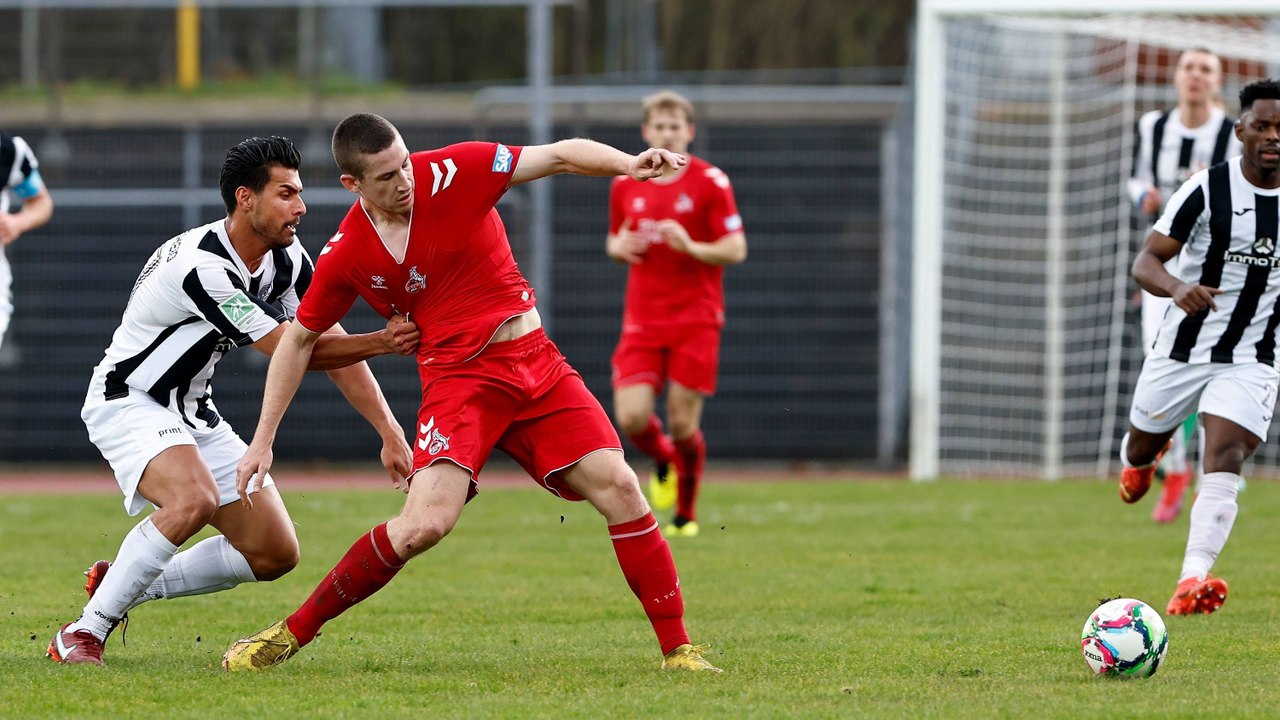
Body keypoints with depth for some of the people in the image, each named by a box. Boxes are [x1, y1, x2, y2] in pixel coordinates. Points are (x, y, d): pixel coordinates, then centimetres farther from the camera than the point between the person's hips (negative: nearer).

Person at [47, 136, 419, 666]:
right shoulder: (201, 266, -29)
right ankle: (84, 633, -23)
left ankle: (126, 585, 18)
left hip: (194, 413, 9)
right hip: (127, 403, -9)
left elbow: (332, 346, 0)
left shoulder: (288, 259, -3)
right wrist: (381, 342, -29)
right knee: (195, 499, -37)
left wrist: (391, 433, -7)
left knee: (275, 554, 2)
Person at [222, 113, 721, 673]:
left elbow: (560, 156, -8)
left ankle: (677, 650, 0)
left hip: (534, 360, 2)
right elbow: (300, 338, 9)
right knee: (426, 523, -23)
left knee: (620, 489, -11)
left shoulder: (452, 173, -8)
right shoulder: (345, 256, -5)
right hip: (457, 376, -2)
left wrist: (627, 164, -27)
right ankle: (292, 634, -9)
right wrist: (263, 440, 7)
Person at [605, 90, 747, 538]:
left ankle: (686, 513, 17)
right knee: (631, 417, -12)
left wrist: (691, 247, -23)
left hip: (695, 318, -3)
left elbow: (736, 249, -5)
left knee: (683, 424, -5)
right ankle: (663, 460, 24)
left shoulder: (710, 183, -4)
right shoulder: (625, 185, 8)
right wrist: (620, 247, -4)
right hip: (643, 320, 3)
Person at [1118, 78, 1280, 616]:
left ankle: (1192, 582, -33)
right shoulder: (1207, 190, -13)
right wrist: (1177, 287, -37)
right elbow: (1146, 262, -15)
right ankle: (1138, 461, 58)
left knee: (1225, 461, -20)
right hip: (1181, 350, 0)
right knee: (1141, 449, 18)